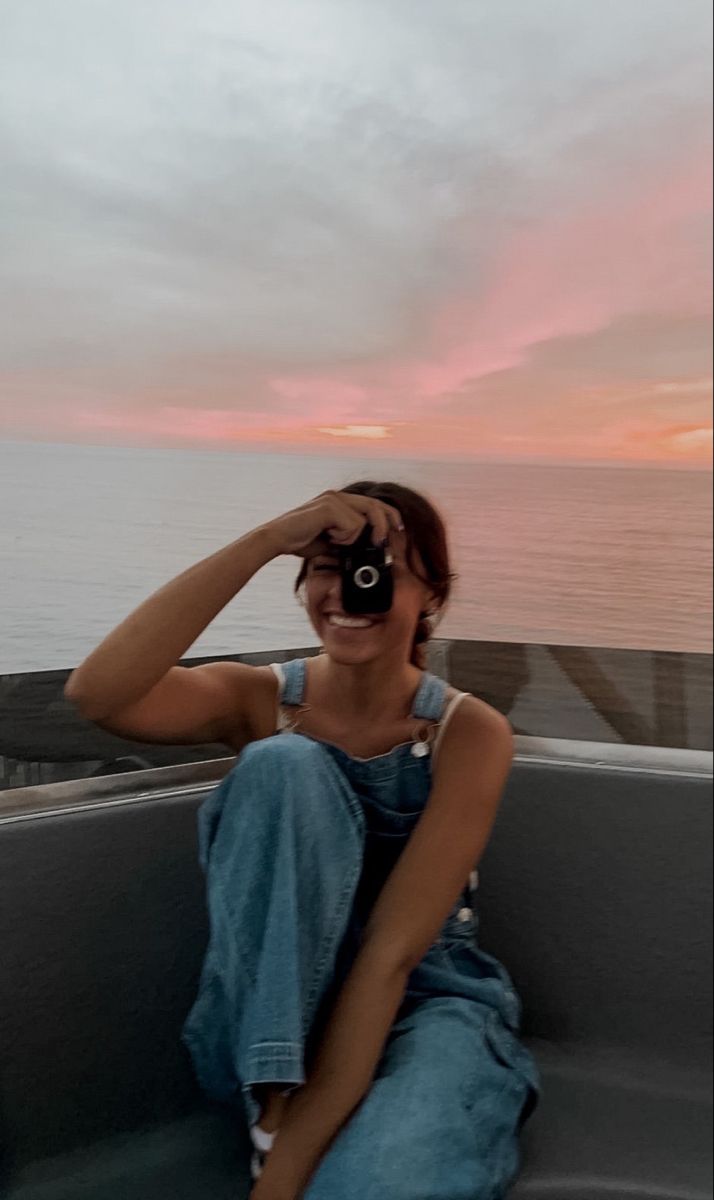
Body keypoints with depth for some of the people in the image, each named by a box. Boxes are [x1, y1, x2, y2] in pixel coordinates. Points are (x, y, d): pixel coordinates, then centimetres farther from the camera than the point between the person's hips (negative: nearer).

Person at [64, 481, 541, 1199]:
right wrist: (266, 540, -30)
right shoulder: (261, 701, -5)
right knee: (284, 763, -25)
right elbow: (97, 695, -26)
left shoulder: (468, 733, -11)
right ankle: (275, 1104, -17)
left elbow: (391, 953, -20)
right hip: (269, 1016, 4)